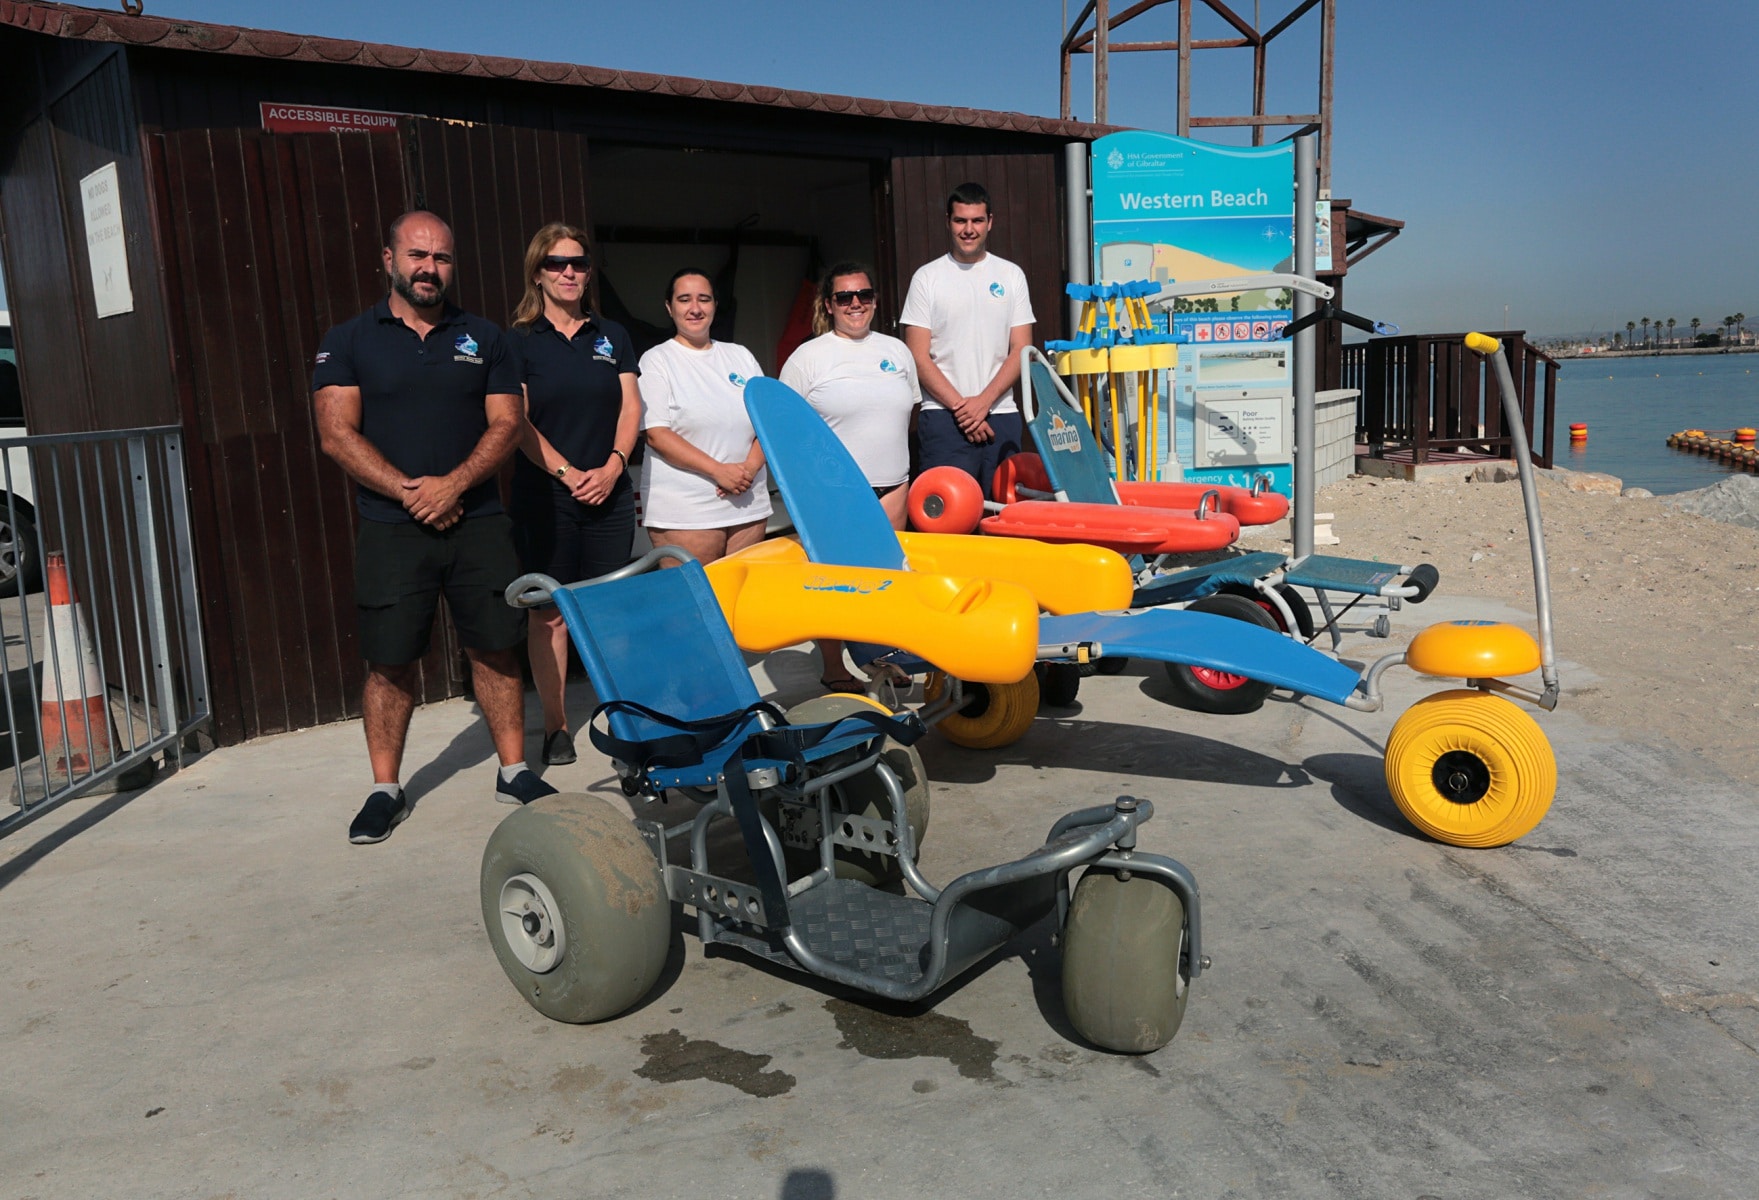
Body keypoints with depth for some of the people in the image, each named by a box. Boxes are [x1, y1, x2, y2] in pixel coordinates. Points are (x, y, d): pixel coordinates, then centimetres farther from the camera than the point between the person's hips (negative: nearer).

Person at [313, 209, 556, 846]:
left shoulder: (482, 337, 11)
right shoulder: (348, 341, 5)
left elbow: (507, 422, 3)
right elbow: (337, 433, -3)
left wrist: (455, 483, -12)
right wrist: (407, 490, -13)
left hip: (477, 520, 2)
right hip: (391, 527, -1)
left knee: (495, 647, 3)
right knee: (389, 661, 2)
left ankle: (514, 771, 16)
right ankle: (385, 790, 13)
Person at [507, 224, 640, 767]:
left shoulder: (612, 336, 13)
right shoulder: (519, 341, 3)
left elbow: (631, 406, 7)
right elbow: (517, 421, -4)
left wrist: (613, 465, -9)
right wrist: (568, 472, -14)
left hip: (609, 493, 2)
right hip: (545, 496, -2)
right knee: (550, 612, 1)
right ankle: (555, 724, 10)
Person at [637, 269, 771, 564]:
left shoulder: (740, 356, 16)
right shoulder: (657, 360, 2)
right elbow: (657, 434, -8)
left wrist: (750, 466, -8)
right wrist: (719, 471, -16)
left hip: (748, 507, 5)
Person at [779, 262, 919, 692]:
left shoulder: (896, 351, 13)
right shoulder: (808, 357, 0)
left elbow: (910, 411, 22)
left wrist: (890, 457, 15)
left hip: (890, 484, 4)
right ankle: (834, 669, 9)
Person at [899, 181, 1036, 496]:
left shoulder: (1011, 275, 11)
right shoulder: (927, 278, 5)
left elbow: (1021, 350, 6)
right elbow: (918, 357, -1)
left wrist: (983, 401, -8)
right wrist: (960, 406, -10)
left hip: (1001, 414, 2)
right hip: (943, 417, -2)